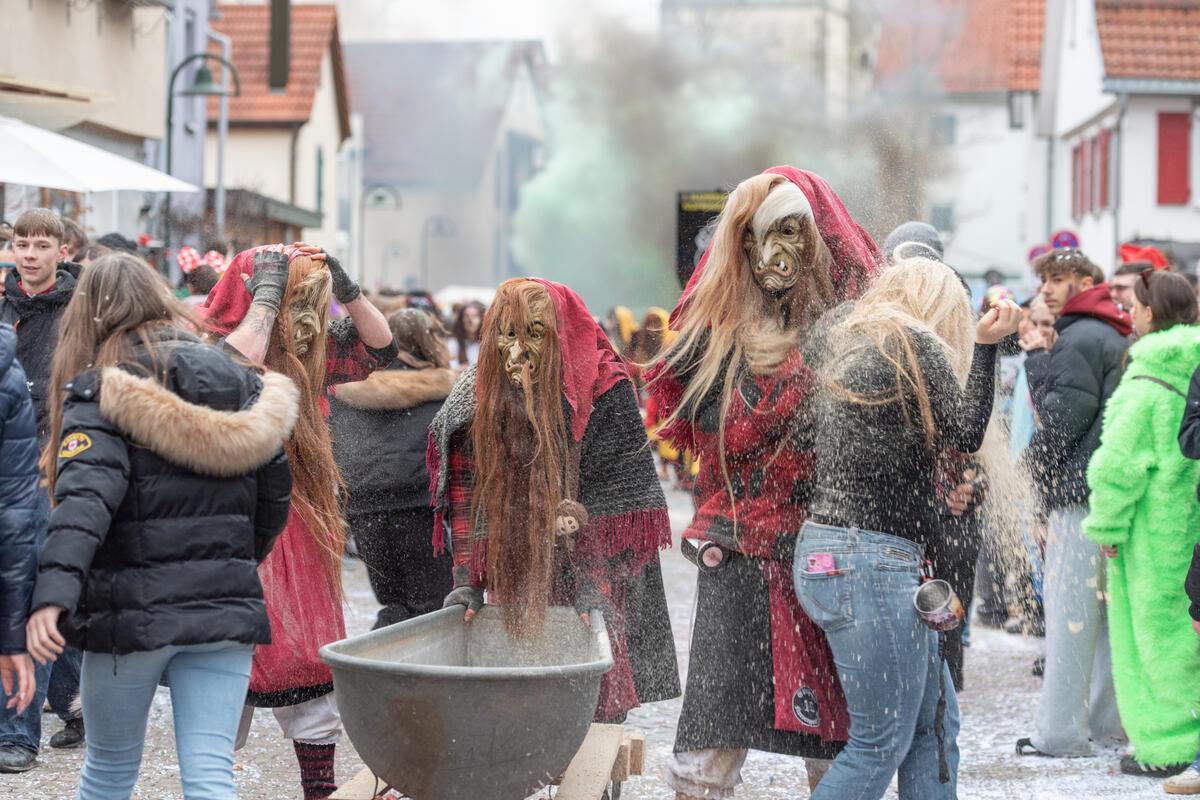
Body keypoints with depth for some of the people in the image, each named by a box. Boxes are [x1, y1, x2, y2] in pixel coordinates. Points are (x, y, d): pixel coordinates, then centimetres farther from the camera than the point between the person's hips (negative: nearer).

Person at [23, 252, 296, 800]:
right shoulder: (238, 384, 9)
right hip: (224, 610, 3)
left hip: (132, 610, -3)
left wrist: (52, 595, -32)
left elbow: (85, 498, -22)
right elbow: (274, 493, 14)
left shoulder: (98, 393, -6)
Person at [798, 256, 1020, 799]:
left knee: (935, 721, 15)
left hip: (827, 550, 10)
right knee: (881, 743, -4)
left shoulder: (848, 345, 17)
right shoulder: (917, 344, -8)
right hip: (870, 561, -10)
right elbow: (966, 433, -4)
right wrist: (984, 345, 3)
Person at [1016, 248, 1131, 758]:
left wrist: (1037, 359, -5)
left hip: (1080, 491, -10)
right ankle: (1110, 719, 18)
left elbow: (1062, 419, -15)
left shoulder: (1078, 341, -11)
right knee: (1107, 608, 13)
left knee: (1069, 611, -8)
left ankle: (1060, 731, -8)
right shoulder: (1117, 338, 19)